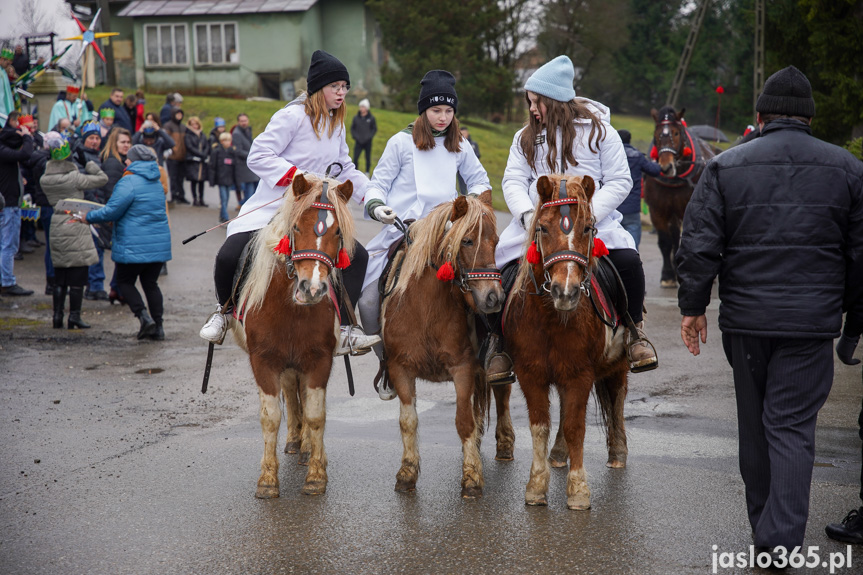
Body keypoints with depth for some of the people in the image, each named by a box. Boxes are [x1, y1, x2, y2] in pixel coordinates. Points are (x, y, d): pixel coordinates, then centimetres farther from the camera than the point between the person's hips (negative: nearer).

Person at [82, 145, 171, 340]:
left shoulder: (129, 182, -13)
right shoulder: (156, 182, 14)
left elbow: (111, 211, -14)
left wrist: (88, 217, 2)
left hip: (134, 246, -7)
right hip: (159, 244, 7)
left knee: (125, 282, 7)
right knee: (151, 283, 13)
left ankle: (143, 315, -9)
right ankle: (157, 327, 9)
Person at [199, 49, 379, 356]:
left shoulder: (336, 125, 12)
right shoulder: (292, 116, -12)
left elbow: (345, 169, 21)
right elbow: (258, 156, -16)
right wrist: (297, 176, -24)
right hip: (272, 206, -6)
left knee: (358, 256, -8)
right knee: (229, 257, -22)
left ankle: (342, 331, -2)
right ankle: (224, 310, 10)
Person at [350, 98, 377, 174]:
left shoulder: (371, 118, -2)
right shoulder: (356, 118, 2)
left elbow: (374, 129, 3)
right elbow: (352, 128, 9)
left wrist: (369, 136, -8)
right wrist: (355, 136, -5)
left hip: (367, 142, -1)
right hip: (358, 142, 1)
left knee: (368, 158, 7)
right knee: (355, 158, -6)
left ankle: (367, 172, 19)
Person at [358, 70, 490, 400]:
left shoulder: (459, 147, 10)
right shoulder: (402, 143, 1)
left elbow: (480, 181, 21)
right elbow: (379, 183, 4)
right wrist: (376, 206, -17)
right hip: (401, 231, -2)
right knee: (368, 299, -11)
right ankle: (388, 364, 8)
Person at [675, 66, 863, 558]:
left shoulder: (726, 167, 0)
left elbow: (699, 245, -4)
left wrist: (693, 306, 5)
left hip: (745, 318, 1)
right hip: (812, 323, -1)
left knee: (755, 422, 15)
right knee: (793, 425, 0)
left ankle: (763, 525, 28)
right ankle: (783, 536, -11)